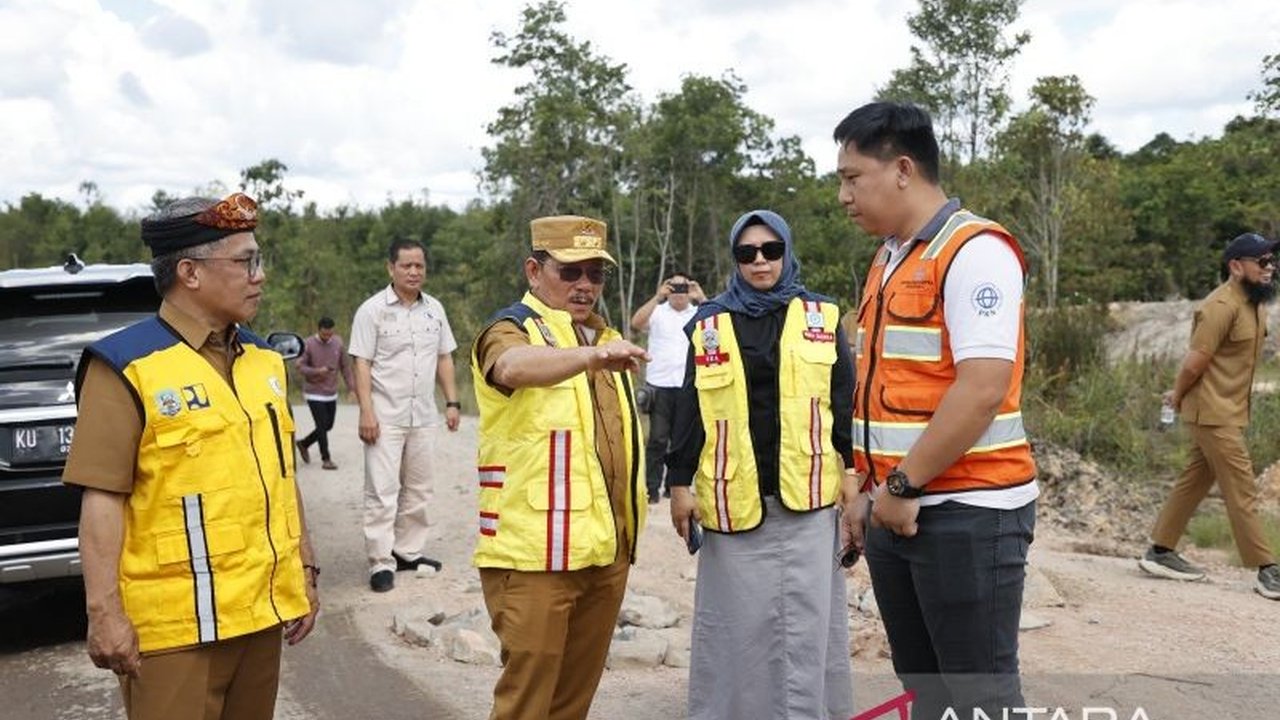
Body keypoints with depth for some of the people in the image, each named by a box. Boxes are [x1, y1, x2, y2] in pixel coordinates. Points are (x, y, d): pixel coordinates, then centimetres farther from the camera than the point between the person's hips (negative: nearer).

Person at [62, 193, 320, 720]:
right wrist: (104, 613, -16)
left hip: (260, 609, 7)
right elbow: (103, 499, -13)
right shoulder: (128, 366, -11)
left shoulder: (263, 360, 10)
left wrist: (305, 571, 15)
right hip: (175, 622, -6)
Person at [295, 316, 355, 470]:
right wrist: (317, 371, -24)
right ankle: (326, 459, 5)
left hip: (331, 393, 5)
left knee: (328, 425, 11)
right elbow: (300, 366, -9)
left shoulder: (338, 342, 1)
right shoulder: (309, 344, -11)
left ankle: (303, 444, 33)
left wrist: (351, 384, 2)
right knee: (322, 425, -7)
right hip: (314, 393, -5)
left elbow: (345, 365, 7)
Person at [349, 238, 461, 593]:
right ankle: (381, 562, 2)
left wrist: (452, 403, 7)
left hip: (424, 416, 5)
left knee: (418, 489, 12)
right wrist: (366, 412, -16)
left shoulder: (434, 308, 9)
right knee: (382, 491, -4)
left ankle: (408, 551, 23)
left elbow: (444, 359, 14)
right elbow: (362, 364, -9)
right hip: (385, 416, -5)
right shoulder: (372, 310, -6)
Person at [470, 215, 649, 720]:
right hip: (536, 552, -7)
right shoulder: (513, 328, -6)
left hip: (605, 549, 7)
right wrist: (591, 356, -50)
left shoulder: (605, 338, 17)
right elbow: (513, 367, -32)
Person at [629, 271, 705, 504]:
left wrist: (701, 298, -16)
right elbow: (636, 323, -12)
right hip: (659, 385, -1)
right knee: (657, 439, 0)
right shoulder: (658, 312, 4)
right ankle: (651, 488, 5)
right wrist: (658, 296, -17)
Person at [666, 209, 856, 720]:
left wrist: (851, 469, 2)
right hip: (734, 497, 0)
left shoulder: (822, 319, 7)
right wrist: (679, 482, 3)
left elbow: (845, 399, 7)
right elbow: (689, 410, 6)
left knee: (808, 618, 4)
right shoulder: (709, 326, 7)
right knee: (738, 619, 7)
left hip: (806, 494, 0)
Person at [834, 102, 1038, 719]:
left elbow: (982, 389, -22)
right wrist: (873, 489, 14)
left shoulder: (974, 251, -13)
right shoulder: (888, 259, 14)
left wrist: (905, 486, -16)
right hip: (897, 510, 8)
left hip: (966, 510, -8)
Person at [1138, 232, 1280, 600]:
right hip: (1214, 414, -9)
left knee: (1195, 481, 14)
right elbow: (1195, 363, -18)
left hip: (1230, 412, 9)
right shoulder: (1222, 306, -20)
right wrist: (1178, 397, -2)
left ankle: (1160, 552, 23)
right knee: (1242, 491, -5)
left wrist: (1179, 394, 10)